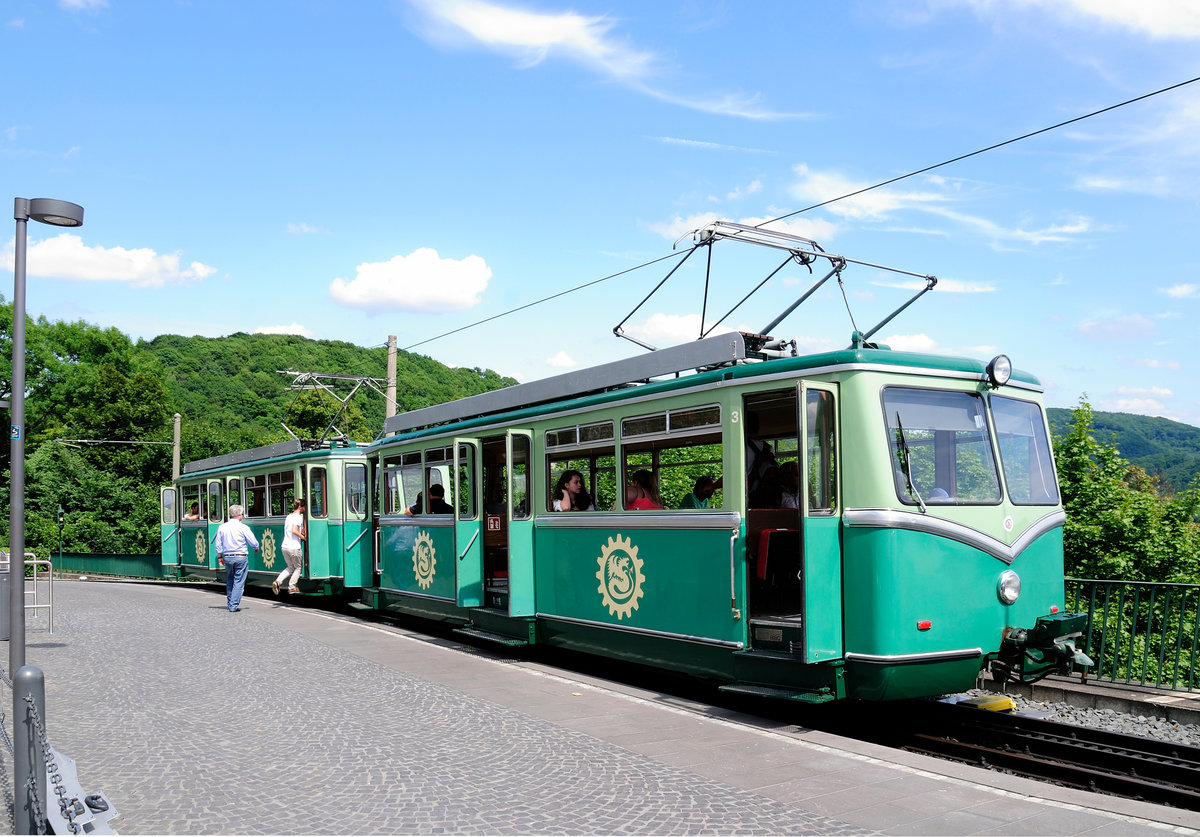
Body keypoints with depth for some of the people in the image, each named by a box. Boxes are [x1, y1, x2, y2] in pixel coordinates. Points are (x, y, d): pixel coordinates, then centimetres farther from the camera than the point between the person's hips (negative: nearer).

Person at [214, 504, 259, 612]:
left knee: (229, 580, 20)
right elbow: (253, 542, -5)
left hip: (227, 557, 5)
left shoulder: (222, 527, 4)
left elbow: (218, 544, 8)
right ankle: (234, 606, -4)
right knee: (239, 581, 0)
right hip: (241, 557, -5)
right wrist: (256, 548, 16)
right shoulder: (243, 527, -10)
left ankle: (229, 603, 24)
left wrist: (220, 556, 18)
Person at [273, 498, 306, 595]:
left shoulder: (288, 517, 17)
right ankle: (292, 587, 9)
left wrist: (301, 532, 17)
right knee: (298, 567, 10)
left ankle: (277, 581, 2)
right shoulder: (298, 517, -10)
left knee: (290, 567, 19)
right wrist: (303, 537, -9)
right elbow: (294, 531, -22)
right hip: (294, 547, -8)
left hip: (285, 546, 8)